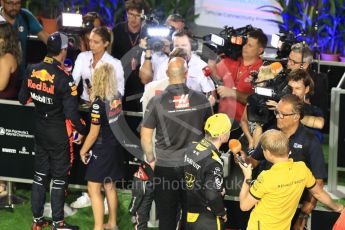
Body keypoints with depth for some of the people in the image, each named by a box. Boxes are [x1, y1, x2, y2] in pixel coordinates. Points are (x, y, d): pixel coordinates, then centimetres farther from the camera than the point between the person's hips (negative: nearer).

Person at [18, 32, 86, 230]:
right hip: (59, 133, -5)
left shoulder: (32, 71, -5)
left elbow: (23, 99, 8)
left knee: (40, 173, 16)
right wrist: (81, 131, -4)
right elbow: (71, 112, -20)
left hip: (40, 130, 5)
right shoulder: (64, 78, -22)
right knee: (59, 176, 7)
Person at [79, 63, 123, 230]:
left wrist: (83, 150, -4)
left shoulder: (99, 102, -21)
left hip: (101, 150, -7)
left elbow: (94, 132, -17)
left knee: (94, 189, 0)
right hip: (114, 147, 7)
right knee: (110, 186, 19)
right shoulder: (117, 97, -2)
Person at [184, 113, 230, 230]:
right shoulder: (214, 162, -24)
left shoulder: (192, 148, -1)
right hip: (207, 220, -8)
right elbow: (212, 195, -26)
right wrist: (222, 213, -10)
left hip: (188, 214, 8)